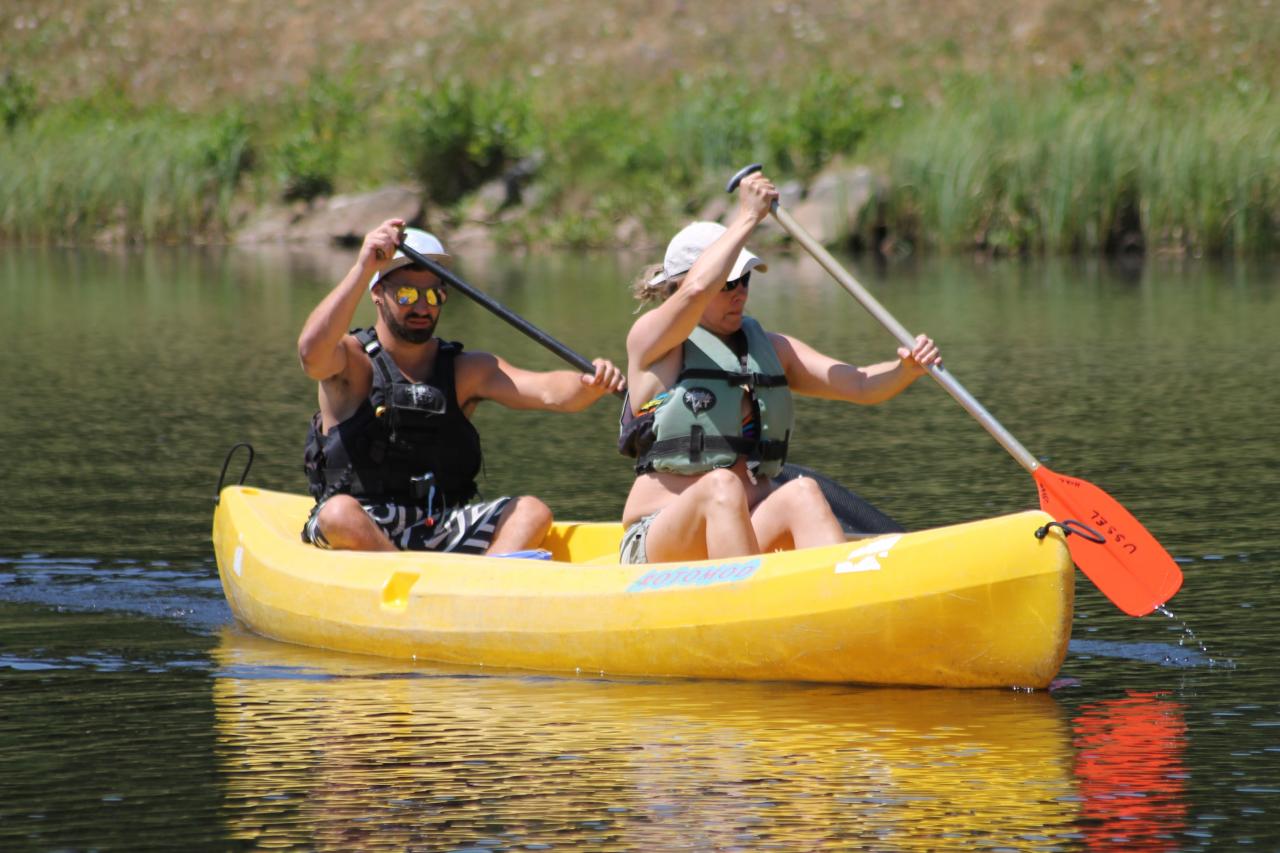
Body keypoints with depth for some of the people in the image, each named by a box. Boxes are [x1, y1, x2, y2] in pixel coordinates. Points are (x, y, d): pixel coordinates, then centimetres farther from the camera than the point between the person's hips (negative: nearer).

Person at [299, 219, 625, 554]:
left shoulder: (466, 371, 11)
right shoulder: (353, 360, 1)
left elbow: (548, 392, -4)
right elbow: (311, 352, -23)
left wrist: (590, 385, -27)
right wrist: (363, 268, -28)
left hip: (441, 531, 4)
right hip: (356, 537, -4)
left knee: (532, 513, -17)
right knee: (339, 514, -36)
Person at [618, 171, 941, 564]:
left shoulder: (769, 348, 16)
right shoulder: (651, 338, -1)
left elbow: (860, 386, 6)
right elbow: (697, 289, -24)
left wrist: (907, 369, -15)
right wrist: (747, 217, -15)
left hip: (752, 532, 5)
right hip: (661, 544, -4)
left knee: (801, 492, -27)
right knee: (722, 487, -35)